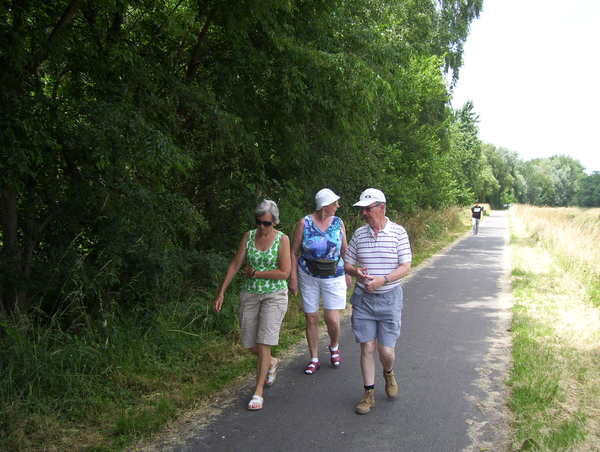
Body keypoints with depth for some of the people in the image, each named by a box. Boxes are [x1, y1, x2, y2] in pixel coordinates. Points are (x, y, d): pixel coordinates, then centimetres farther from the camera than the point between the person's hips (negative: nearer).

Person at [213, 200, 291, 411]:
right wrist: (221, 292, 0)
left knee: (263, 343, -8)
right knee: (249, 343, 9)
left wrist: (255, 273, -10)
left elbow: (284, 273, -14)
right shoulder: (249, 236, 1)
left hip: (274, 295, -4)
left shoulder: (282, 239, -8)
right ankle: (271, 363, 41)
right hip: (250, 294, 4)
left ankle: (258, 392, 1)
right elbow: (235, 265, 3)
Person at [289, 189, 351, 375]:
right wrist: (293, 277, -6)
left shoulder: (338, 223, -1)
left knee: (332, 319, -5)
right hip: (309, 277, -1)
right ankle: (314, 359, 22)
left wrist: (348, 274, 9)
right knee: (311, 318, 6)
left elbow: (345, 250, 9)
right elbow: (294, 252, -3)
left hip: (334, 277, 1)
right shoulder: (304, 223, -8)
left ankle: (334, 346, 29)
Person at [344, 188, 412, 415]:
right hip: (363, 298, 2)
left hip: (389, 297, -2)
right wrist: (356, 272, -14)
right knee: (367, 347, 4)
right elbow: (347, 264, 9)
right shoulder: (359, 233, 3)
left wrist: (382, 280, -22)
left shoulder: (398, 232, -6)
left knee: (386, 349, 1)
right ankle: (369, 394, 19)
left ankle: (389, 374, 35)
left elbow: (405, 267, -8)